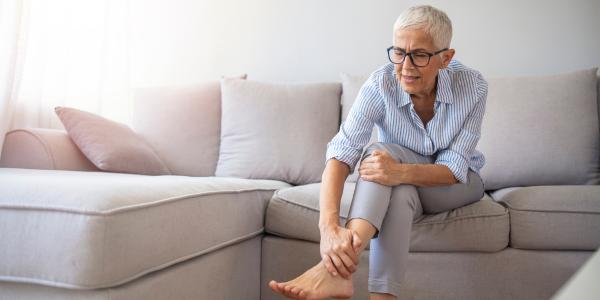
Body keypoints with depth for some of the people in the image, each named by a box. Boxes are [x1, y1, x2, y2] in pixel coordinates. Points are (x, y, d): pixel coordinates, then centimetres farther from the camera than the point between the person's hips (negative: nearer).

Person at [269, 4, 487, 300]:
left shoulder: (472, 86, -23)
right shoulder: (381, 84, -24)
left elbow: (454, 169, -23)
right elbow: (341, 154, -35)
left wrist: (400, 172, -45)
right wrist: (329, 225, -53)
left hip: (457, 184, 0)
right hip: (401, 187, 1)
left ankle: (335, 268, -46)